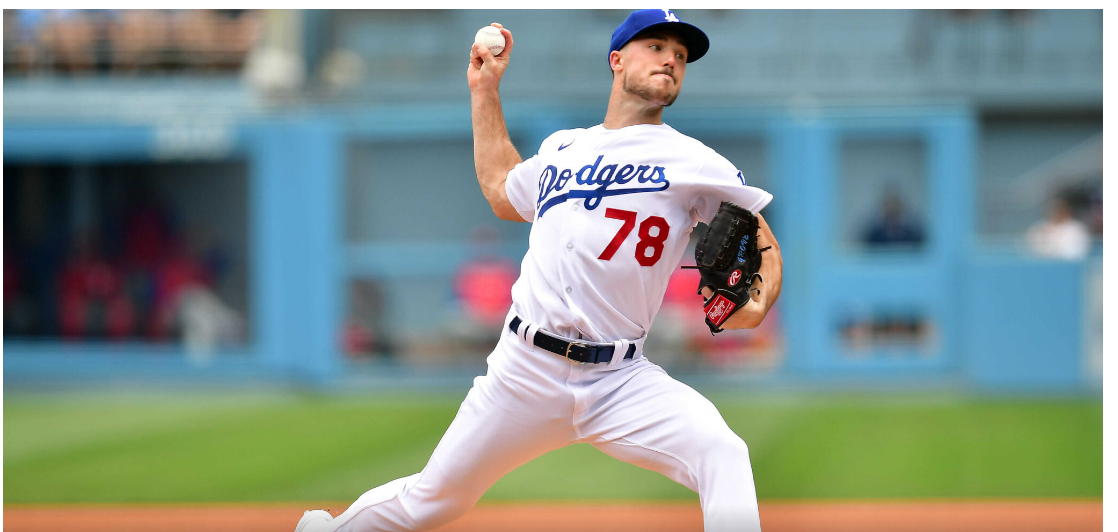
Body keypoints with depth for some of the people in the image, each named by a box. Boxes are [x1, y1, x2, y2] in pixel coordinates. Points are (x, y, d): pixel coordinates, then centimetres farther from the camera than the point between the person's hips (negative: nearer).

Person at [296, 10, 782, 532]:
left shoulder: (692, 161, 3)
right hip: (525, 370, 3)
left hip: (620, 383, -3)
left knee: (723, 454, -29)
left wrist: (756, 305, -17)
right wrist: (484, 92, 35)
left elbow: (762, 240, 4)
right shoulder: (561, 149, 17)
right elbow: (502, 193, 36)